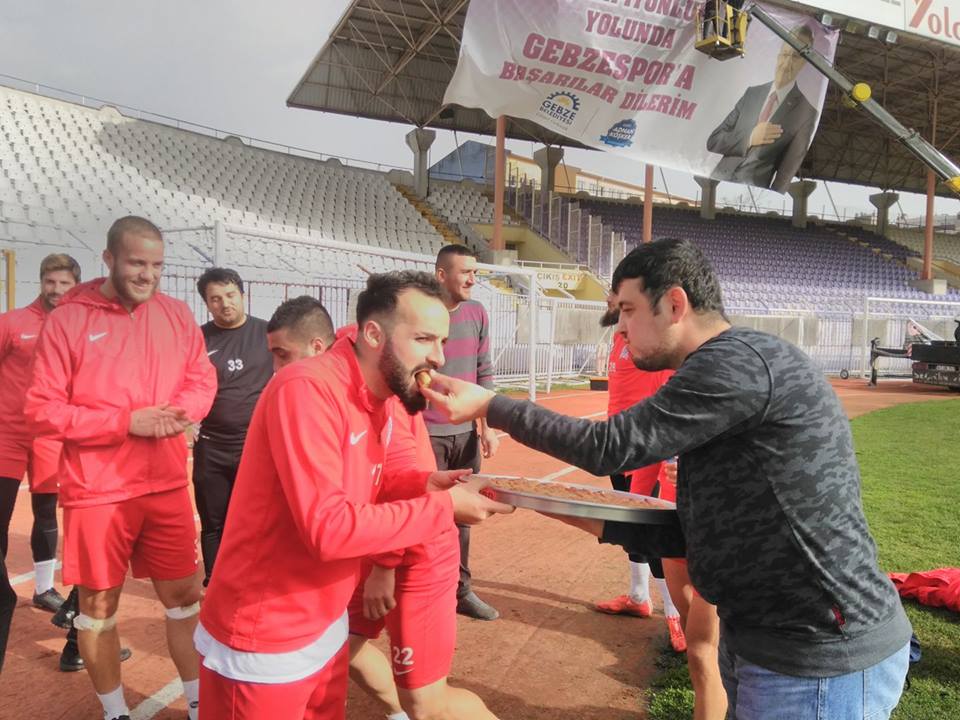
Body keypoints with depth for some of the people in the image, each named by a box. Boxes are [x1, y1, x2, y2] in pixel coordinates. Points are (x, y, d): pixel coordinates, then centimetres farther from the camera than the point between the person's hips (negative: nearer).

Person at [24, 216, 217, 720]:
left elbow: (203, 381, 9)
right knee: (98, 604, 12)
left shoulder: (176, 314, 4)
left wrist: (176, 412, -13)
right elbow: (41, 410, -9)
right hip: (97, 492, -2)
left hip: (167, 486, 3)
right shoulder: (67, 320, -7)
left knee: (185, 595, 11)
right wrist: (127, 421, -18)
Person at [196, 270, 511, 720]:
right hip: (264, 644, -7)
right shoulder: (307, 388, -26)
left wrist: (421, 482, -8)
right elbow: (328, 528, -31)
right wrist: (445, 507, -25)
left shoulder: (378, 398, 0)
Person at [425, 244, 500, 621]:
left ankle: (461, 590, 27)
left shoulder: (478, 314, 6)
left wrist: (487, 427, 10)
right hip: (427, 433, -5)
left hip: (466, 433, 5)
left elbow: (485, 373, 11)